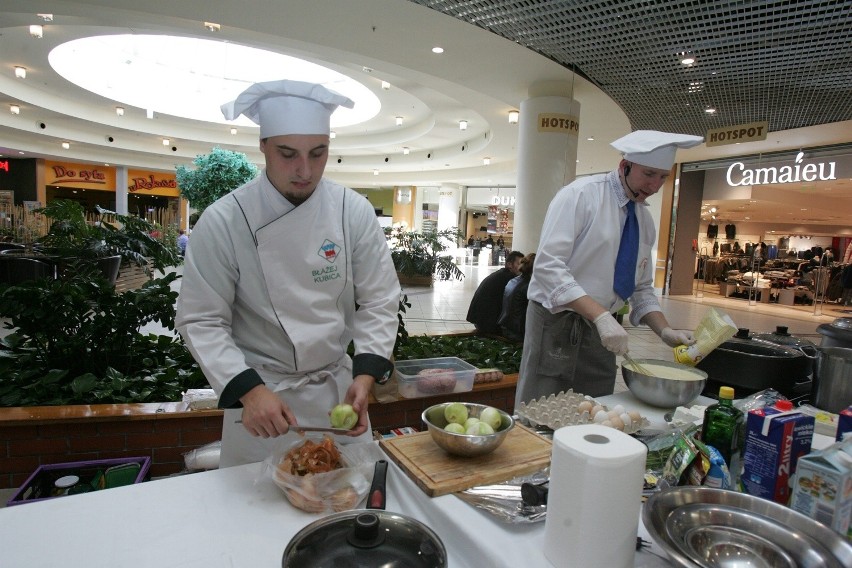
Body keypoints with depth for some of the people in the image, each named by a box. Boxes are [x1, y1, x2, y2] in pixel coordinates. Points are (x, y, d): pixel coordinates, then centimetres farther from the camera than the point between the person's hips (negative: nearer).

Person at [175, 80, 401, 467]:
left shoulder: (355, 211, -9)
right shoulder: (223, 221, -15)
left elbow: (378, 301, -6)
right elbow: (202, 320, -10)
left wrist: (365, 375, -19)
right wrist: (249, 390, -22)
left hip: (338, 388, 3)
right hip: (257, 393, -2)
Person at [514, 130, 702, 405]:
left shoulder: (645, 219, 11)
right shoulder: (581, 194, -11)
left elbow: (641, 288, 16)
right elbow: (548, 266, -22)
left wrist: (665, 330, 0)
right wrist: (601, 315, -27)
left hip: (601, 330, 7)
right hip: (557, 325, -6)